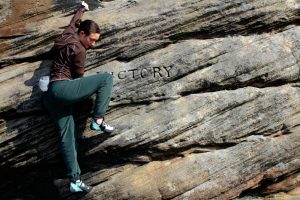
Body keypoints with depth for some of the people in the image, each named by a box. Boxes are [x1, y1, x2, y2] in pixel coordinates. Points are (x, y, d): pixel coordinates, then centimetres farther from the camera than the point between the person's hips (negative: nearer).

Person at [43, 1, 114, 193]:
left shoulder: (66, 36, 16)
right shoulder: (79, 49, -9)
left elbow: (74, 22, 37)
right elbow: (79, 76, 0)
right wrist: (83, 92, 20)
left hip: (51, 95, 9)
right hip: (62, 88, -9)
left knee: (68, 137, 5)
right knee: (106, 77, -12)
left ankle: (75, 180, 5)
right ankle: (98, 120, -8)